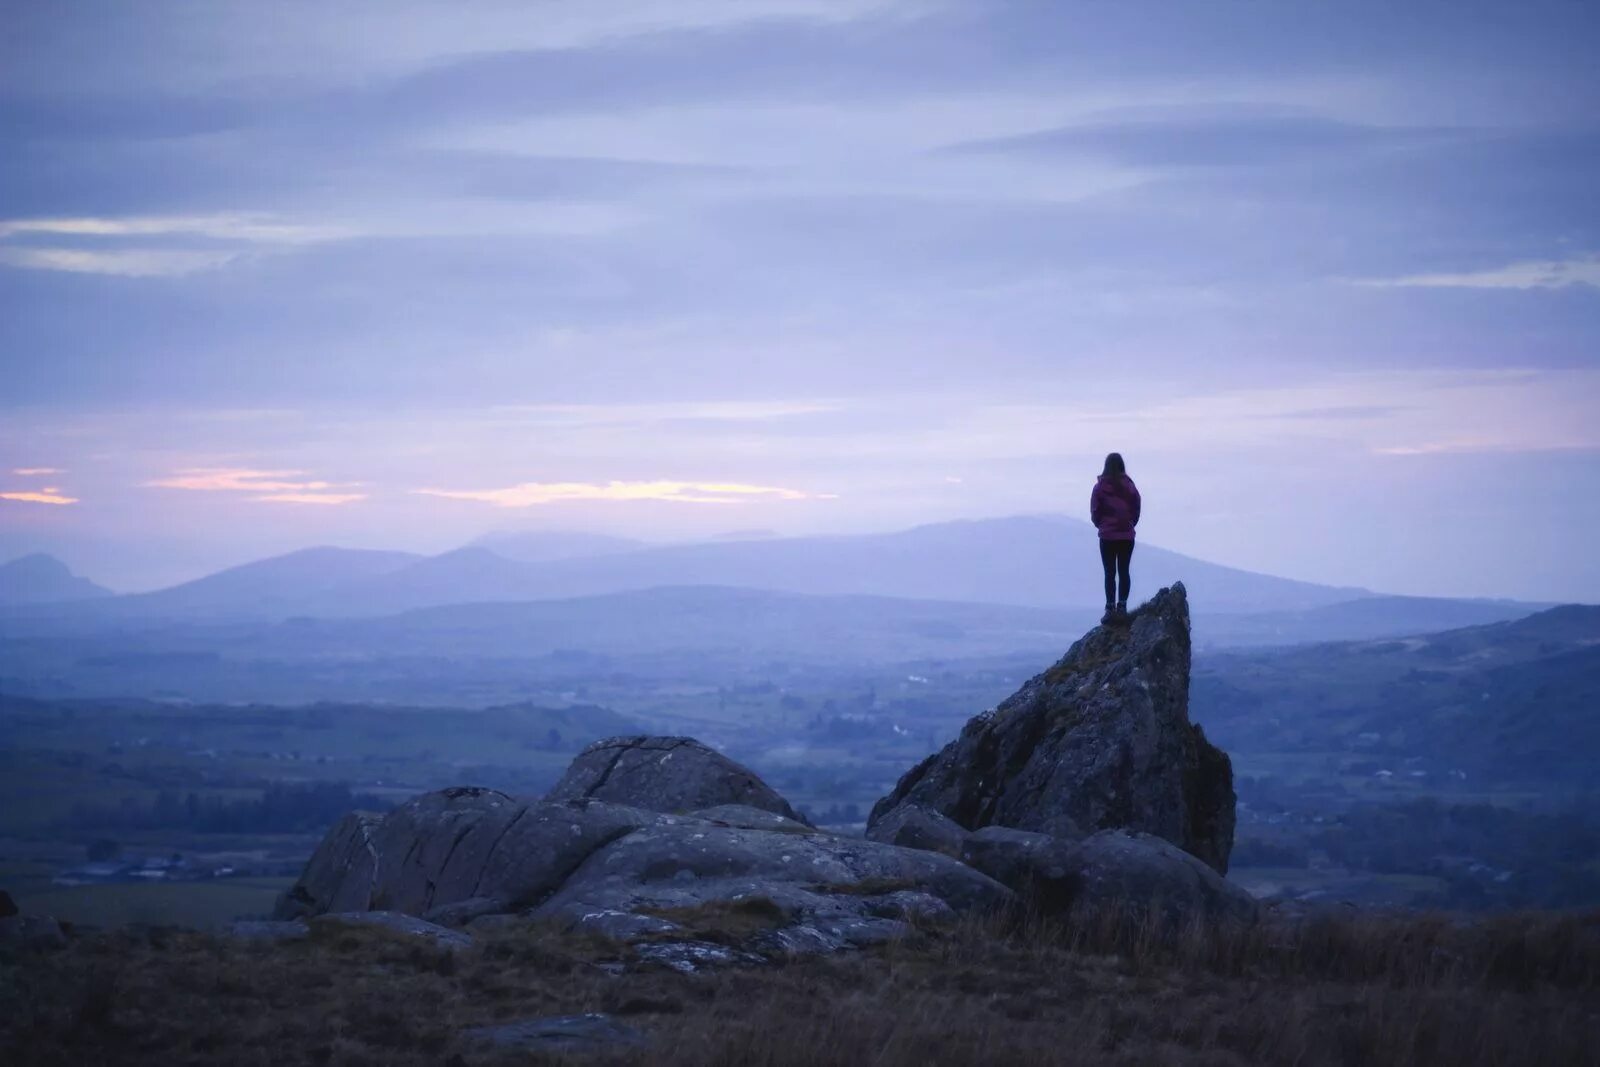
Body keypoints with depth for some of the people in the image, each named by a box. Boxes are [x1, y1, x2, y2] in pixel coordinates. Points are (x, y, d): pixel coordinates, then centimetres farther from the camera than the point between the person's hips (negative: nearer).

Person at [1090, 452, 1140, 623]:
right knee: (1124, 571, 7)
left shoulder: (1100, 487, -8)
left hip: (1107, 536, -2)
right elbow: (1137, 510, 3)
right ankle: (1122, 606, 3)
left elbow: (1094, 512, -4)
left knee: (1110, 573, -1)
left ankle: (1111, 609, -6)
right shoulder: (1130, 486, -1)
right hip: (1127, 536, 2)